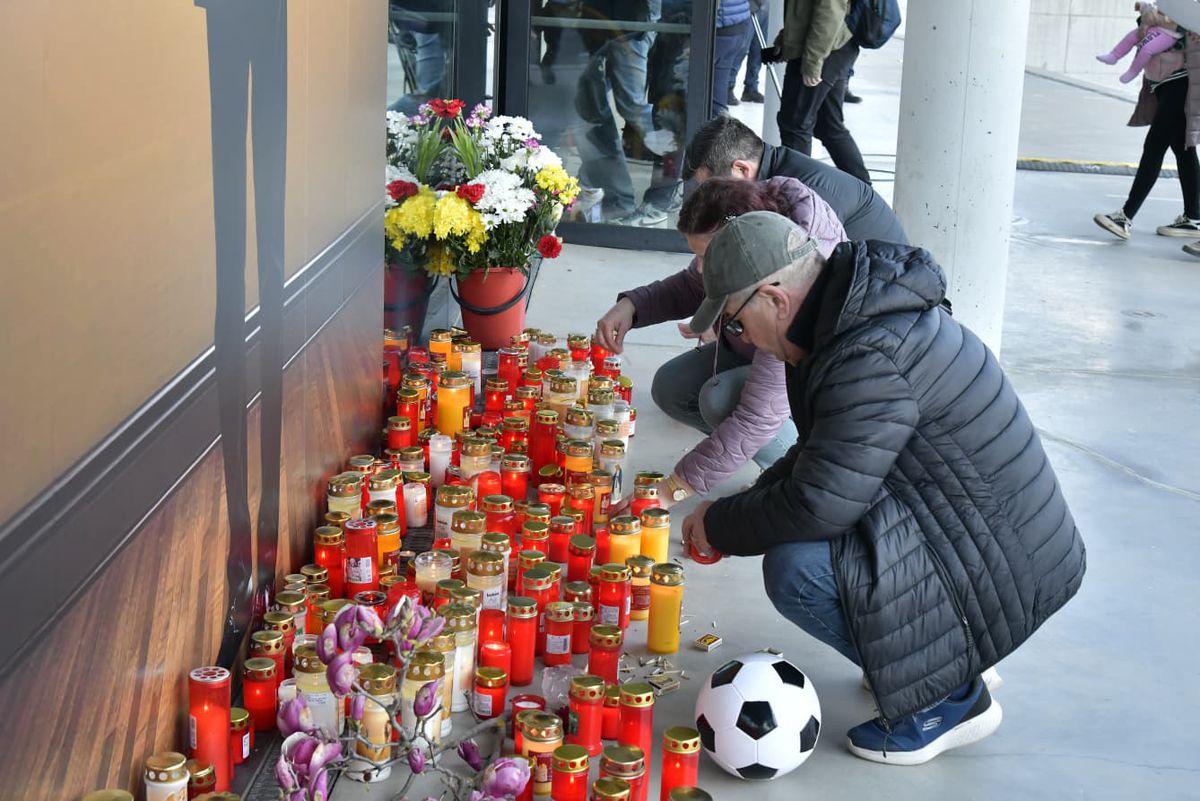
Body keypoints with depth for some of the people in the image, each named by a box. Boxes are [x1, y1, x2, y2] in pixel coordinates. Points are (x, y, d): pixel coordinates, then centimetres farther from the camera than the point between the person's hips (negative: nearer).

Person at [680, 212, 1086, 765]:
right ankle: (960, 657, 19)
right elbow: (817, 455, 19)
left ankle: (949, 698, -4)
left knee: (796, 569, -24)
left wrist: (719, 526, -10)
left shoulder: (872, 361, -27)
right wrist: (739, 512, 8)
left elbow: (815, 505, -28)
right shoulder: (860, 314, 7)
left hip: (1004, 568, -10)